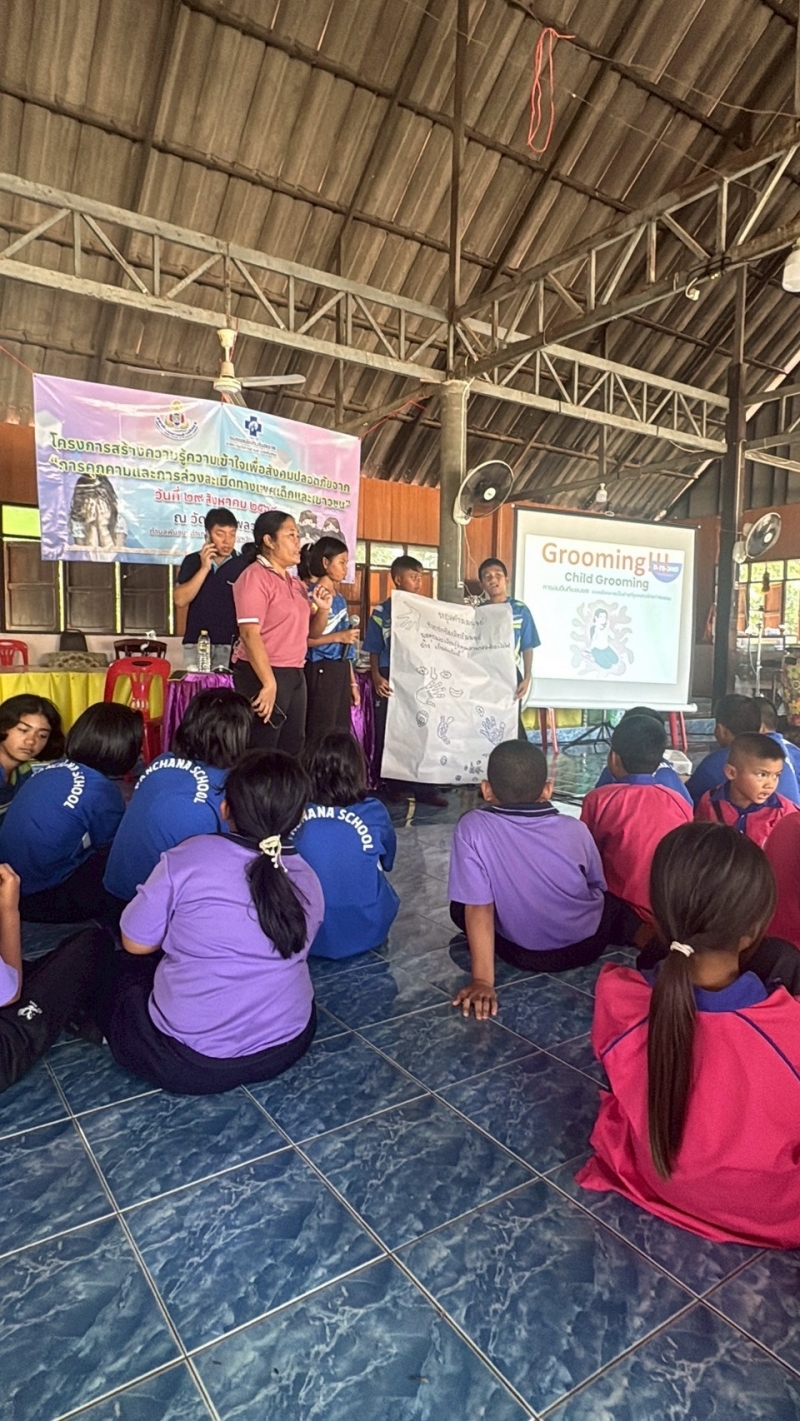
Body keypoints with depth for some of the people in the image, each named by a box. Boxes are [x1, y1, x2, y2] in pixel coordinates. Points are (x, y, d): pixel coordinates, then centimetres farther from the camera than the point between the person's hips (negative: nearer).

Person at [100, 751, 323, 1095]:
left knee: (121, 971, 22)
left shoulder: (190, 856, -17)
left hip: (187, 1062, -3)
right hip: (289, 1045, 4)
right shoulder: (309, 880, -4)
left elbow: (135, 944, -6)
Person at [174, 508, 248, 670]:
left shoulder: (243, 566, 1)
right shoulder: (192, 561, 7)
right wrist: (204, 568, -10)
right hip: (196, 644, 2)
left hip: (230, 645, -2)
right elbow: (179, 600, -3)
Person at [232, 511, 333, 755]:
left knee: (293, 749, 13)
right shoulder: (255, 576, -10)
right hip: (263, 675, -9)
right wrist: (269, 683, -25)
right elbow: (250, 635, -19)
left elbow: (311, 632, 22)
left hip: (294, 675, 9)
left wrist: (323, 609, 1)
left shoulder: (295, 583, 15)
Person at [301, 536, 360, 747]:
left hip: (340, 670, 8)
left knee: (340, 732, 10)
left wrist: (352, 681, 16)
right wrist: (338, 637, -21)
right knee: (320, 736, -3)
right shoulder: (312, 595, -8)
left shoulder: (339, 598, 15)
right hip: (321, 670, -8)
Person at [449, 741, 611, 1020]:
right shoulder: (576, 830, -14)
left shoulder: (472, 828, -22)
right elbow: (598, 888, 3)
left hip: (522, 953, -3)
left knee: (460, 908, 20)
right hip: (587, 946, 3)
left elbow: (478, 908, -22)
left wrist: (482, 980, -18)